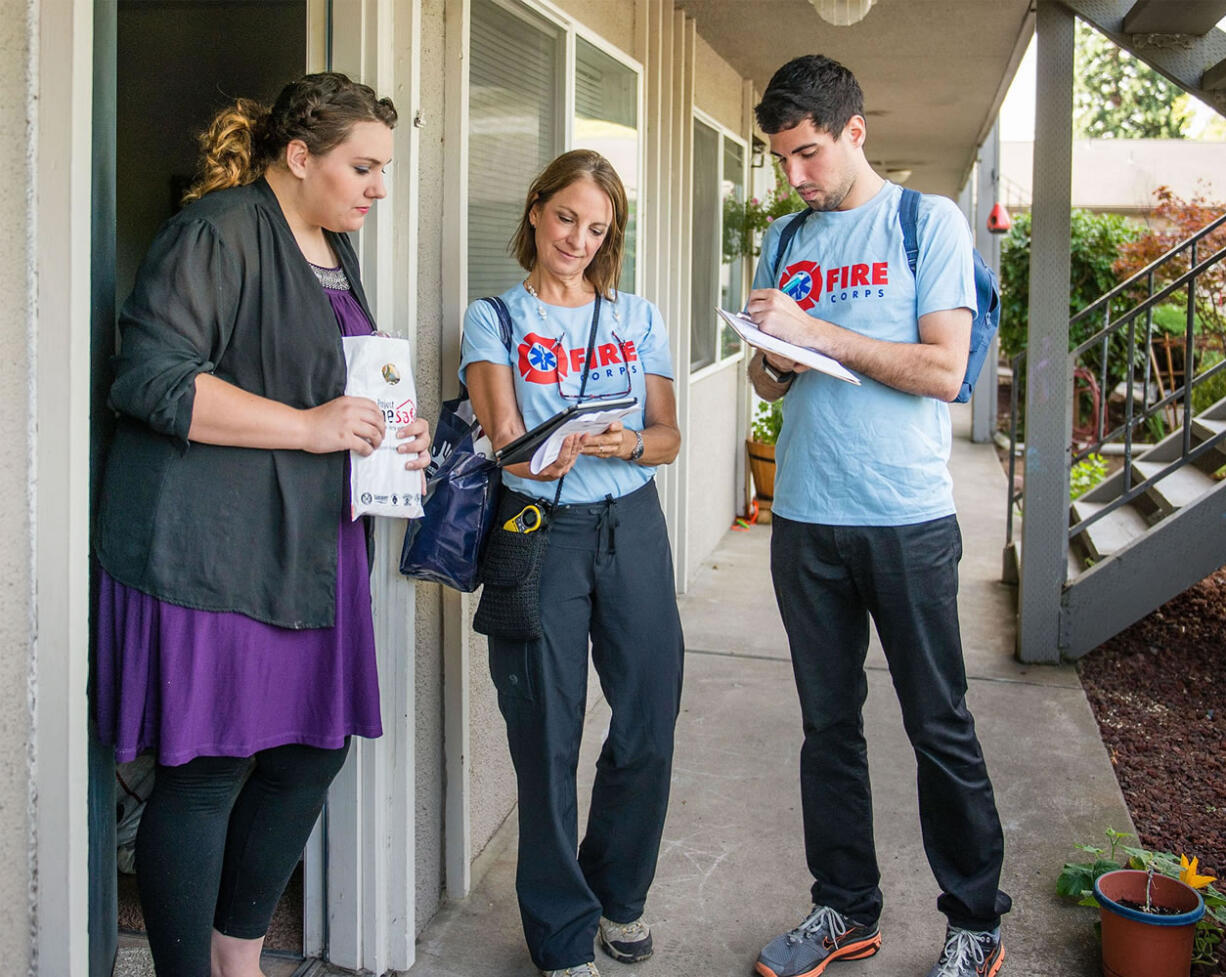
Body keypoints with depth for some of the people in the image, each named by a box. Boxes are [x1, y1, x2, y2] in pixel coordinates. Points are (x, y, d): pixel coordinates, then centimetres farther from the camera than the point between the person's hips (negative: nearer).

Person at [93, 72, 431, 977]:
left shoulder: (336, 248, 19)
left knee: (312, 754, 12)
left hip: (308, 547, 9)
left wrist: (388, 437, 10)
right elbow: (152, 378, -19)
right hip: (211, 552, -9)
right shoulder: (217, 232, -10)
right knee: (207, 772, -3)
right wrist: (310, 426, -18)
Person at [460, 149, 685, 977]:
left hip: (632, 528, 3)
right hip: (539, 532, -2)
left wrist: (626, 442, -16)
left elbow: (669, 436, 6)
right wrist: (535, 456, -33)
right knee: (547, 737, 0)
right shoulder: (495, 317, 5)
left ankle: (617, 893, 29)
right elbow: (500, 429, -10)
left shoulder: (639, 318, 13)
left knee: (649, 725, 3)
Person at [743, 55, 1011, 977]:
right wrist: (769, 370, -6)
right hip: (805, 519, 5)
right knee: (830, 723, 12)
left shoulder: (930, 221, -2)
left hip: (907, 519, -4)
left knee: (941, 728, 4)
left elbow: (943, 370, -12)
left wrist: (816, 331, -14)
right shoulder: (785, 240, 13)